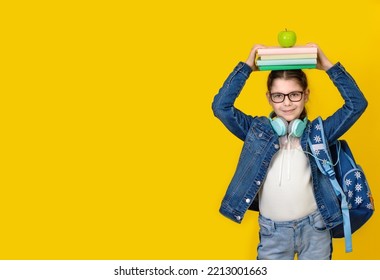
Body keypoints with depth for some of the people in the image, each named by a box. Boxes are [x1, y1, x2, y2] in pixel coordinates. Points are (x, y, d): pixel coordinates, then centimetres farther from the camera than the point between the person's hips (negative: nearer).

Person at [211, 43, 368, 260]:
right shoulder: (257, 130, 2)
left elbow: (357, 104, -4)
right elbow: (221, 106, -8)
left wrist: (328, 66, -6)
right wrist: (247, 67, -7)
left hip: (314, 227, 0)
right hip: (272, 230, 0)